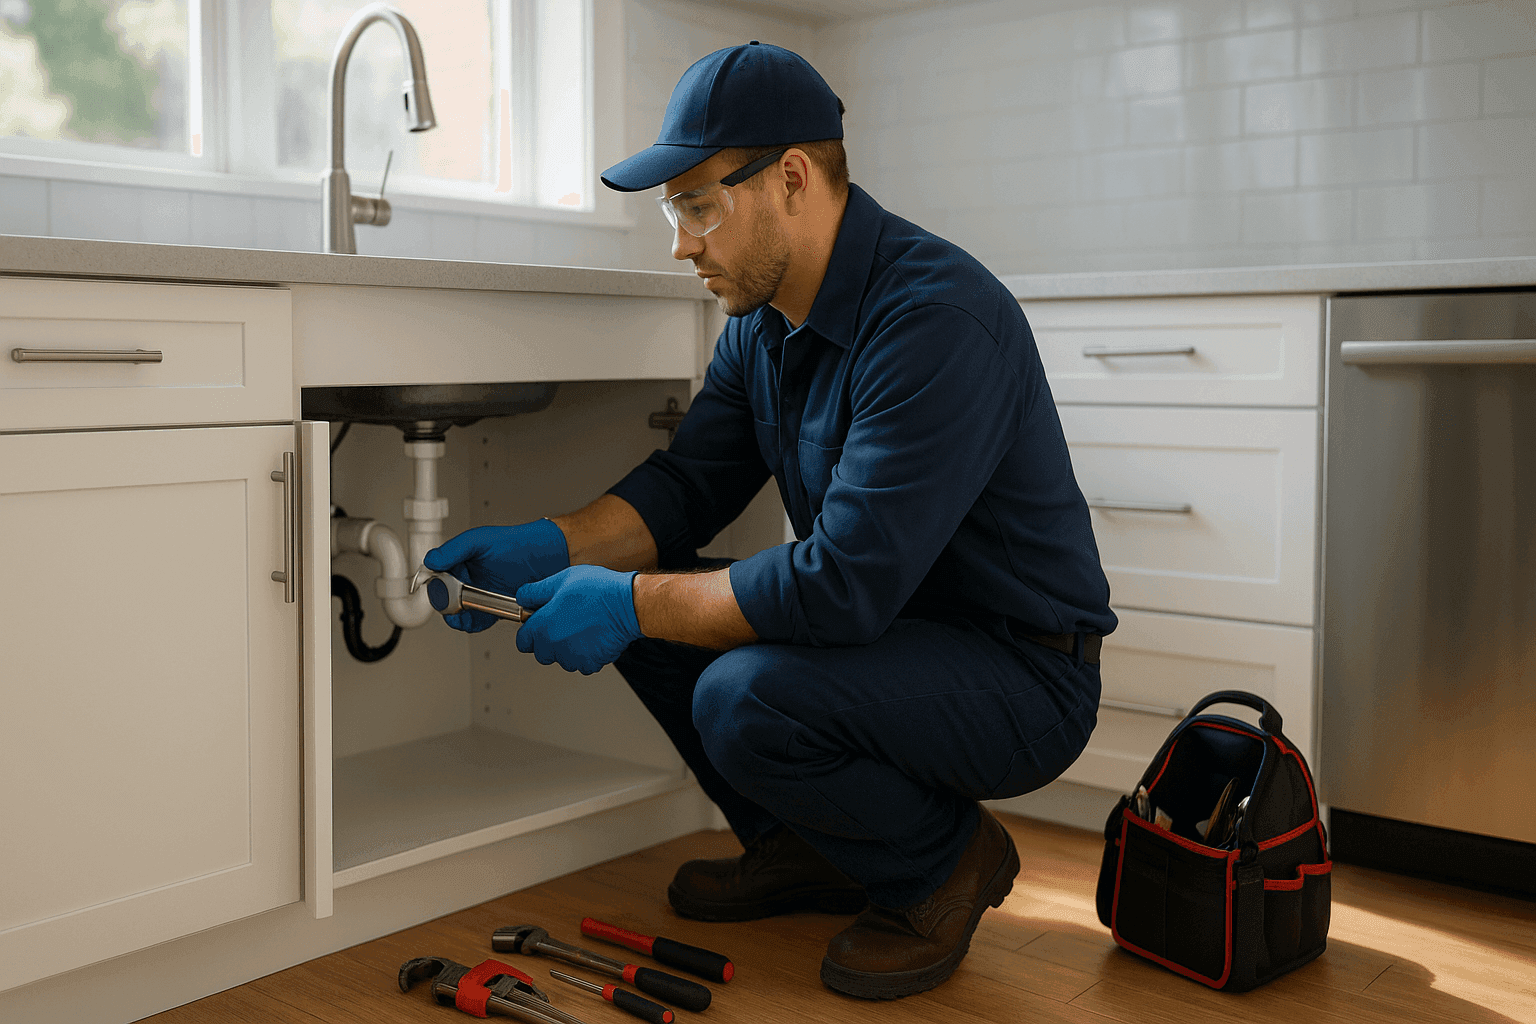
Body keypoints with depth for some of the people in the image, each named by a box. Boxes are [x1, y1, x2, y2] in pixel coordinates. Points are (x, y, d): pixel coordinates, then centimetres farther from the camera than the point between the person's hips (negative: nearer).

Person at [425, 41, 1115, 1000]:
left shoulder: (938, 316, -27)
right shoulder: (765, 318, 3)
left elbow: (846, 582, -32)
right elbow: (687, 484, 7)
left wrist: (631, 603, -23)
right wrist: (546, 548, -9)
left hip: (1021, 674, -8)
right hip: (888, 625, 9)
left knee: (747, 697, -30)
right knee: (656, 600, 1)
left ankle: (947, 858, -1)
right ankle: (804, 849, 15)